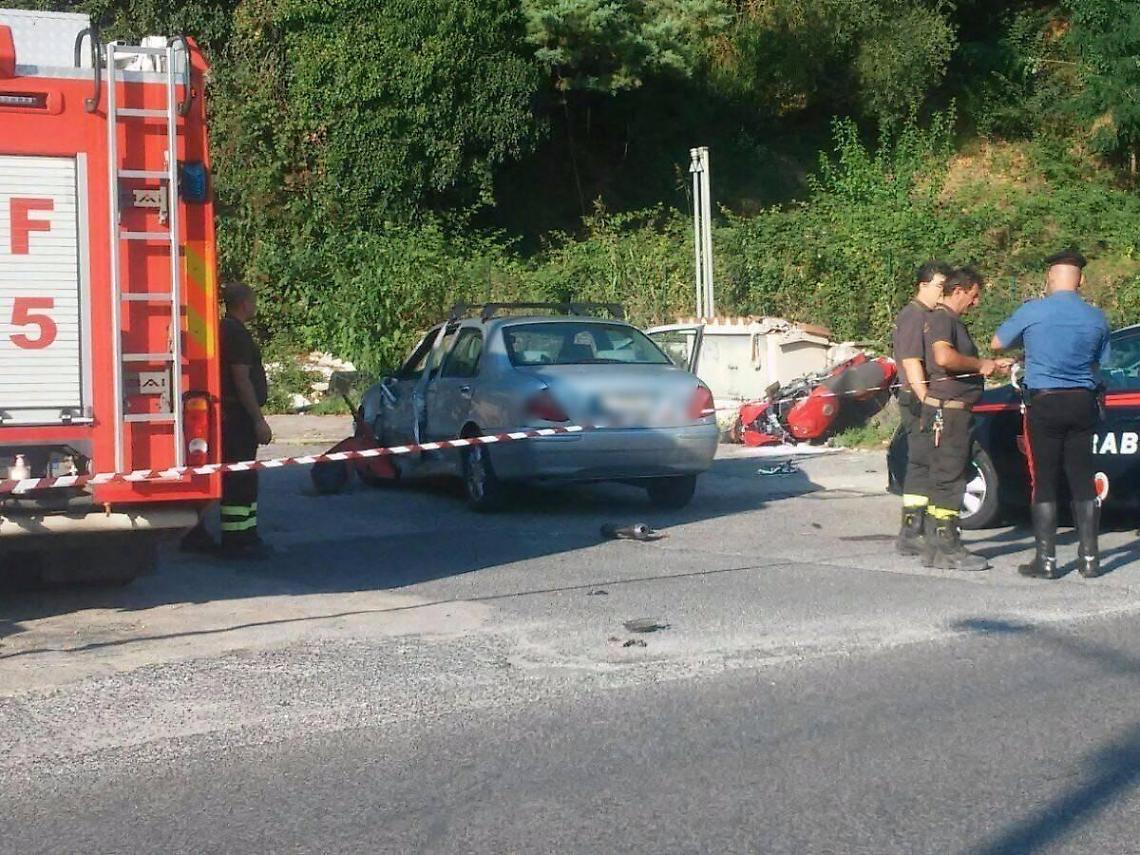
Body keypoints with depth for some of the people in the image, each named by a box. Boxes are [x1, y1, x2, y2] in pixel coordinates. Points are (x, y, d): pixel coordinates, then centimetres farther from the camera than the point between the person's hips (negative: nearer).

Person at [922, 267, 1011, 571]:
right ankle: (947, 549, -8)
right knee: (949, 477, -9)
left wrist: (993, 364, 18)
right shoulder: (941, 318, -11)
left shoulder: (953, 320, 22)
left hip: (954, 410, 11)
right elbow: (944, 357, -28)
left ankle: (937, 547, 15)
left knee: (944, 478, 11)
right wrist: (981, 364, -16)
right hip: (947, 408, -11)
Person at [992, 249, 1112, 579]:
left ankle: (1045, 559, 2)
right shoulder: (1096, 319, 2)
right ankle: (1089, 557, 12)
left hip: (1044, 404, -3)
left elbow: (997, 343, 5)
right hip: (1083, 403, 4)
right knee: (1083, 481, 10)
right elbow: (1098, 364, 14)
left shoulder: (1032, 312, -9)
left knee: (1044, 483, 2)